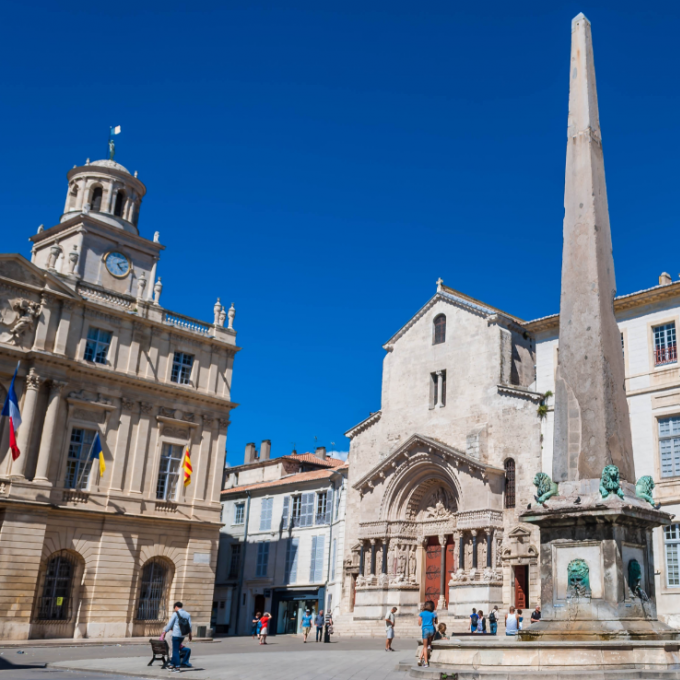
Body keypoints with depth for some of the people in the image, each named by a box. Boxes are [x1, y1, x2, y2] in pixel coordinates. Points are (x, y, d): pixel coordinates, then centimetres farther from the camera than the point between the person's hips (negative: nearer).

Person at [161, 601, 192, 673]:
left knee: (175, 651, 1)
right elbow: (189, 626, 7)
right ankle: (172, 665, 21)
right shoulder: (188, 614, 6)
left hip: (176, 635, -5)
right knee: (175, 650, 18)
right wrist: (190, 635, 17)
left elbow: (169, 624, -6)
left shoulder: (175, 614, -8)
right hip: (182, 635, 5)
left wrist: (164, 633, 4)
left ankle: (177, 667, -2)